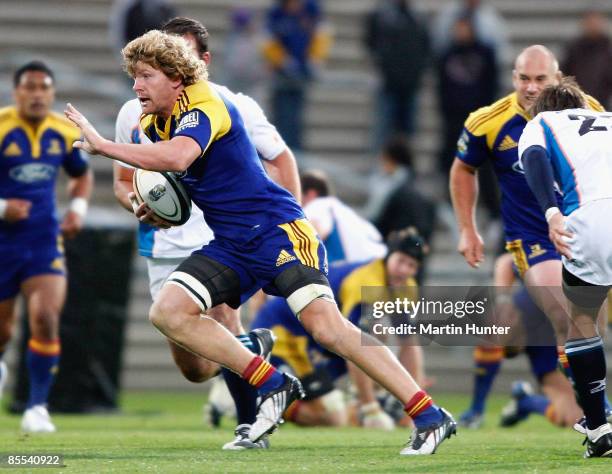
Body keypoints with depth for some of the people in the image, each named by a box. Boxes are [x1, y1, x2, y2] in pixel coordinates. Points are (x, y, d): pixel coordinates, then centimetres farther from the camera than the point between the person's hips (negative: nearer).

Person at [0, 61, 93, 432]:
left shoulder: (66, 133, 2)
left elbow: (82, 174, 21)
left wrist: (78, 207, 3)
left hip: (44, 240, 2)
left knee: (46, 318, -17)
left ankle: (37, 407, -6)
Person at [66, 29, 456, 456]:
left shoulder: (204, 106, -16)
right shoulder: (154, 125, 10)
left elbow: (178, 157, -37)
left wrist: (102, 145, -30)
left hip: (278, 229, -9)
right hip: (231, 245, 9)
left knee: (326, 325, -21)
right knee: (167, 313, -9)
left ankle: (430, 417, -19)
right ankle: (274, 385, -2)